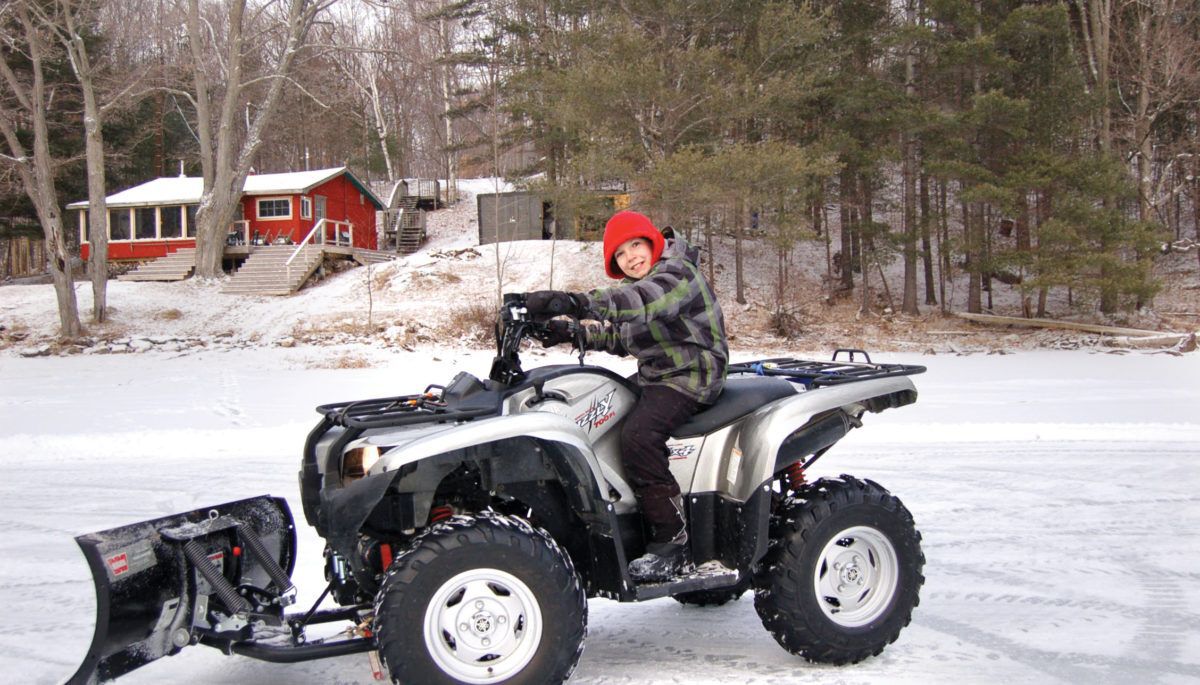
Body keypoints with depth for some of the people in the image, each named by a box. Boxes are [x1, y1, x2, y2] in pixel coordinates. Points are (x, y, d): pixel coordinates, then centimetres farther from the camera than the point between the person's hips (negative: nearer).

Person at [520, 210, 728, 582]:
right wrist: (572, 332, 0)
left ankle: (672, 543, -27)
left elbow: (641, 302, -35)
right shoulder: (637, 286, 19)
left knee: (638, 435, -30)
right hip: (654, 377, 11)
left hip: (690, 376, -11)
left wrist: (574, 302, -47)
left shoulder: (678, 273, -14)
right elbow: (619, 335, 19)